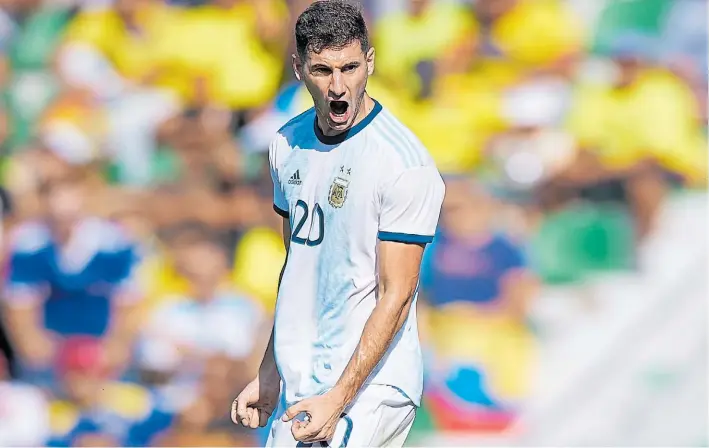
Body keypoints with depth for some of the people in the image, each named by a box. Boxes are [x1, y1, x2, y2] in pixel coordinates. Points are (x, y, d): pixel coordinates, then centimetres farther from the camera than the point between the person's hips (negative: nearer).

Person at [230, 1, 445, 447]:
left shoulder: (406, 163, -15)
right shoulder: (289, 143, 7)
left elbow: (395, 295, -16)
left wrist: (338, 400, -19)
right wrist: (269, 375, 17)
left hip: (370, 391, -7)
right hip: (298, 383, 7)